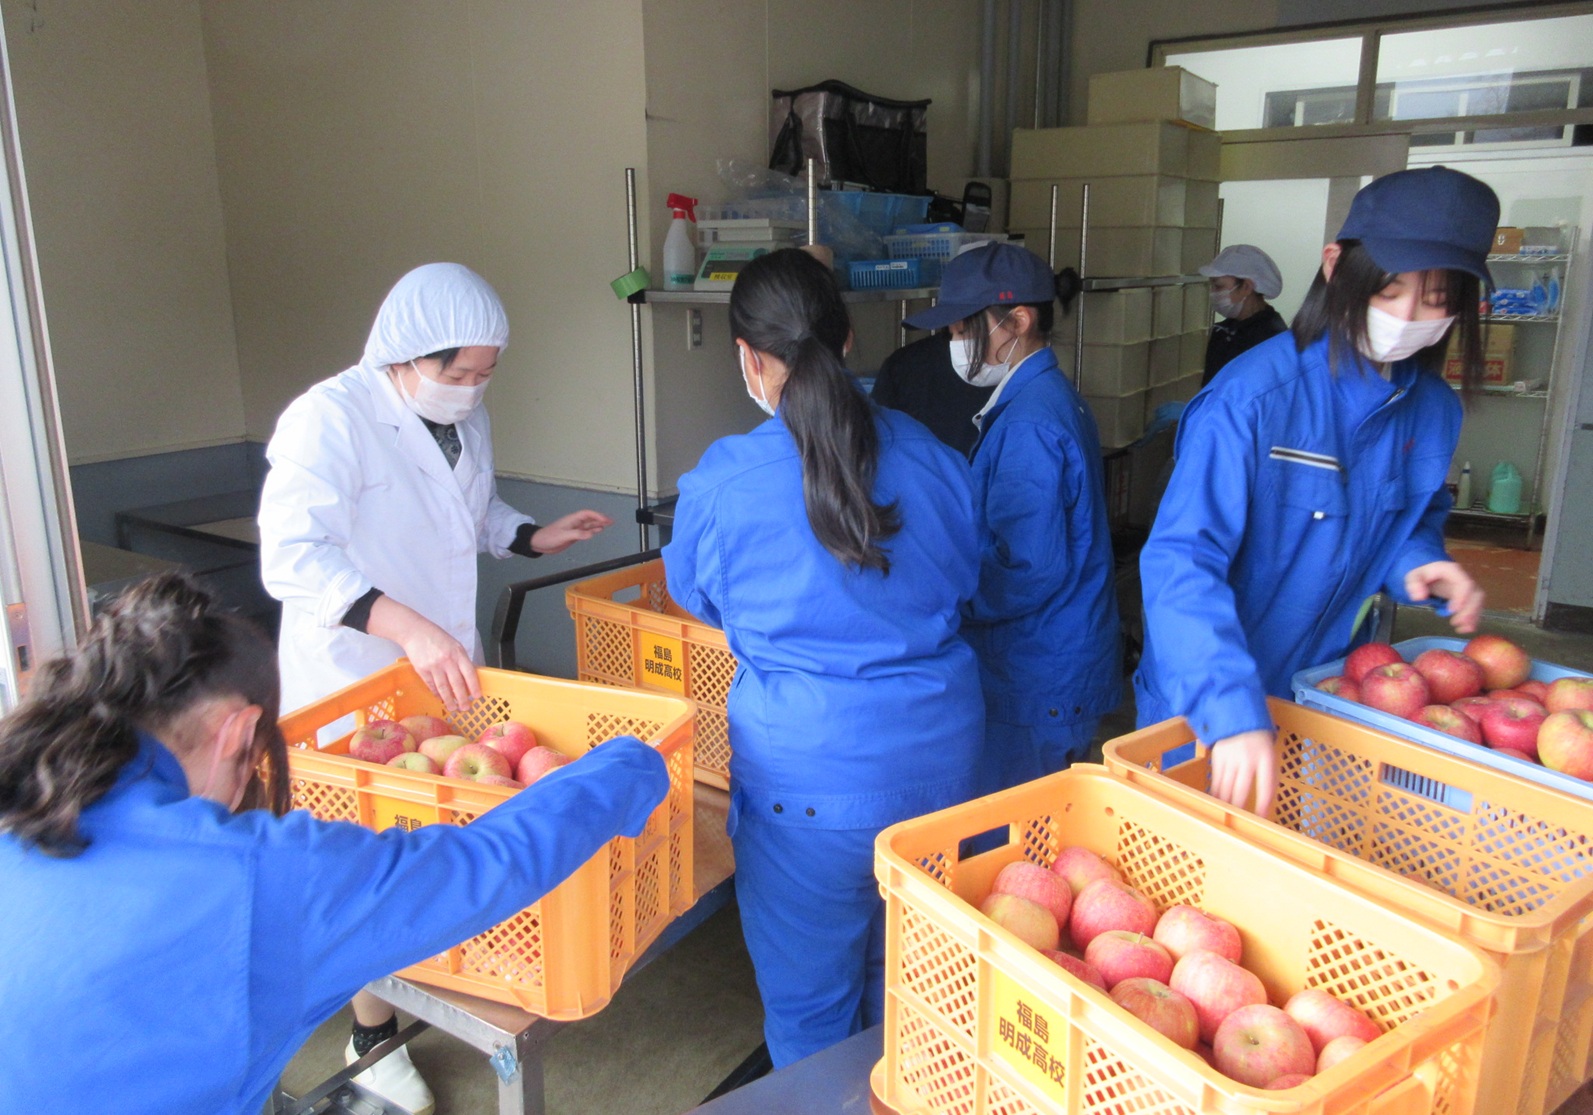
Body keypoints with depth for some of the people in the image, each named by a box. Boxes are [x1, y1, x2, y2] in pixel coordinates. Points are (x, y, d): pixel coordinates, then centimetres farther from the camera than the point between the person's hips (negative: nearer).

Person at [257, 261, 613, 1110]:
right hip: (351, 683, -7)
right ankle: (373, 1038, 27)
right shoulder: (329, 419, -22)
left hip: (445, 668, 7)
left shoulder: (463, 416, 3)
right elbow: (291, 557, -34)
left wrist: (535, 537, 1)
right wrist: (406, 626, -45)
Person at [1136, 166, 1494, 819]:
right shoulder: (1252, 396, -23)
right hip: (1205, 710, -6)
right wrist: (1232, 709, -41)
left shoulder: (1435, 411, -1)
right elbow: (1181, 559, -30)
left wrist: (1416, 562, -7)